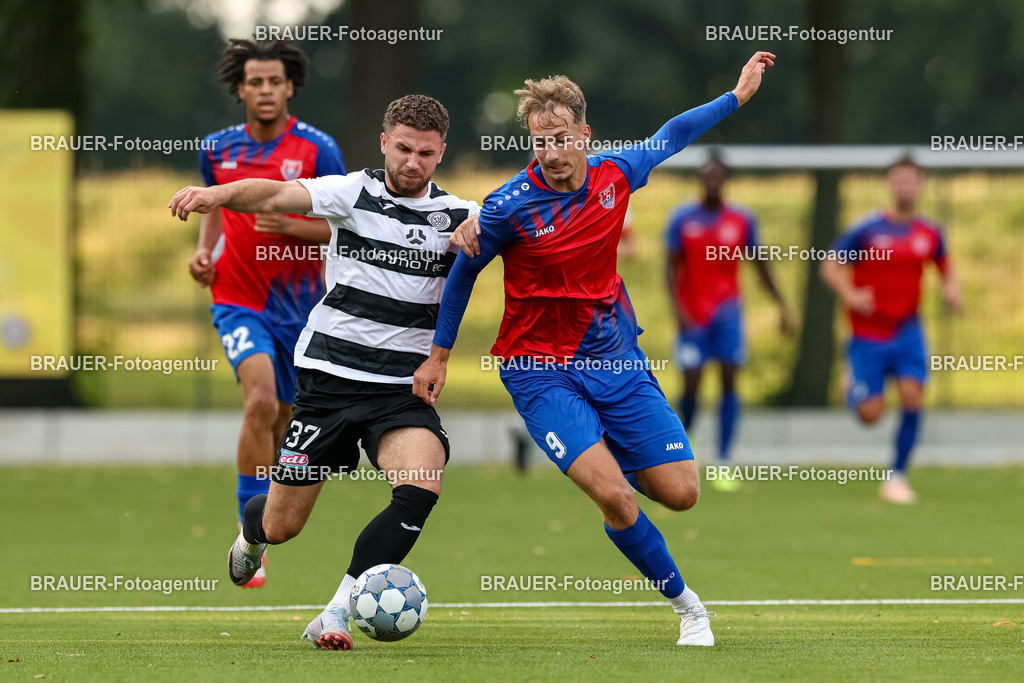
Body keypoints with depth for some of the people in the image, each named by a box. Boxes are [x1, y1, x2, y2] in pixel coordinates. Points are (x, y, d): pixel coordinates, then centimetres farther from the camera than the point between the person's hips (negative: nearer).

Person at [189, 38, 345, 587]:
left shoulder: (317, 150, -6)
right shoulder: (218, 149, 4)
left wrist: (290, 226, -20)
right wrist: (204, 250, 5)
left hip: (298, 304, 1)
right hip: (238, 300, 0)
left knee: (282, 420, 11)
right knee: (261, 401, -25)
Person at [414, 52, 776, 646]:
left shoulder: (615, 174, -5)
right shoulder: (510, 206, -16)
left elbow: (672, 136, 16)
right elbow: (465, 269, 0)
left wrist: (739, 94, 22)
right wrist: (440, 354, 7)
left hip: (616, 358, 4)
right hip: (542, 370, -4)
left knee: (681, 492, -1)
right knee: (613, 497, -21)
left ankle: (613, 462, 34)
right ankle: (685, 602, 0)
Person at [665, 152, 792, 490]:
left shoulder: (742, 220, 2)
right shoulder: (682, 218, -1)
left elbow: (760, 264, 11)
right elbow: (672, 265, -1)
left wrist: (781, 305, 8)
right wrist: (678, 309, -13)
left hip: (727, 310, 1)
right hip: (692, 316, -1)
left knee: (729, 382, -10)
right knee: (691, 386, -3)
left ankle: (723, 465, -8)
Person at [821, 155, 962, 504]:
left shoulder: (930, 233, 1)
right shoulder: (867, 230, -10)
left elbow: (945, 268, 18)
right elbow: (831, 266, -4)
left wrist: (952, 290, -4)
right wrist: (850, 295, -22)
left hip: (907, 332, 3)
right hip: (868, 335, -3)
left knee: (912, 397, -16)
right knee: (870, 414, -5)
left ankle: (897, 477, -3)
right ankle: (853, 389, 35)